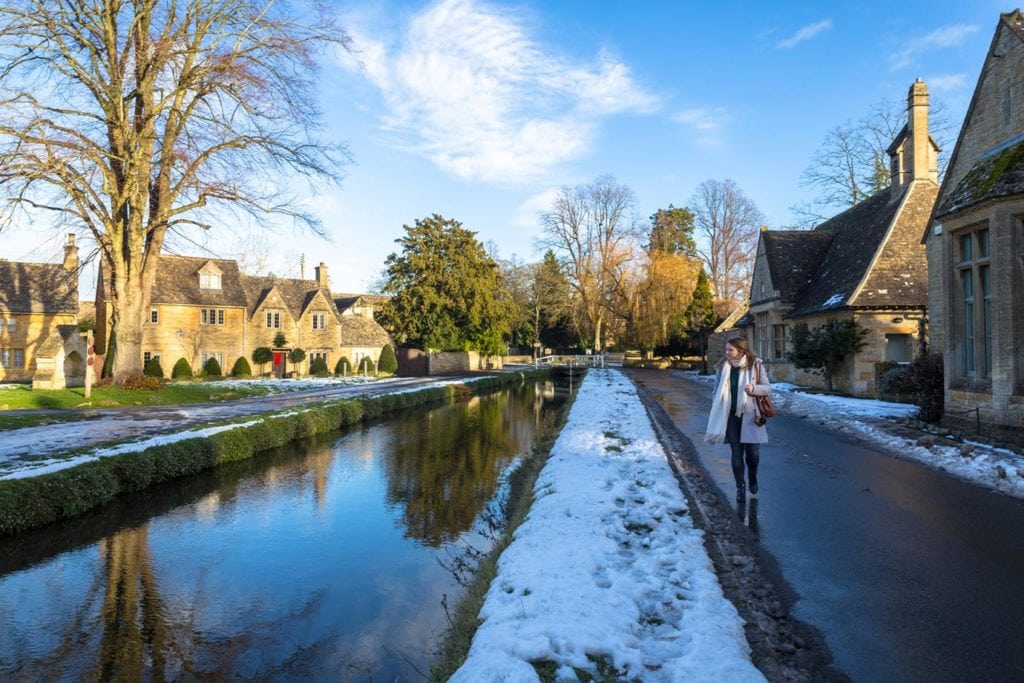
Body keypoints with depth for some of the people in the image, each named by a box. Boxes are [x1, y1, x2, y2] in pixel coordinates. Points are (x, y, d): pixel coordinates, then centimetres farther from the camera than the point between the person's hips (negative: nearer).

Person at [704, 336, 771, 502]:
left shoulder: (755, 365, -7)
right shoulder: (723, 367, -1)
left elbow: (768, 388, -2)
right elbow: (717, 391, 7)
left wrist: (754, 388, -23)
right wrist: (715, 414, 6)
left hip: (750, 416, -1)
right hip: (731, 417, 2)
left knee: (753, 452, 2)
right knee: (736, 453, 4)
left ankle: (753, 476, 34)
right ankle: (740, 486, 18)